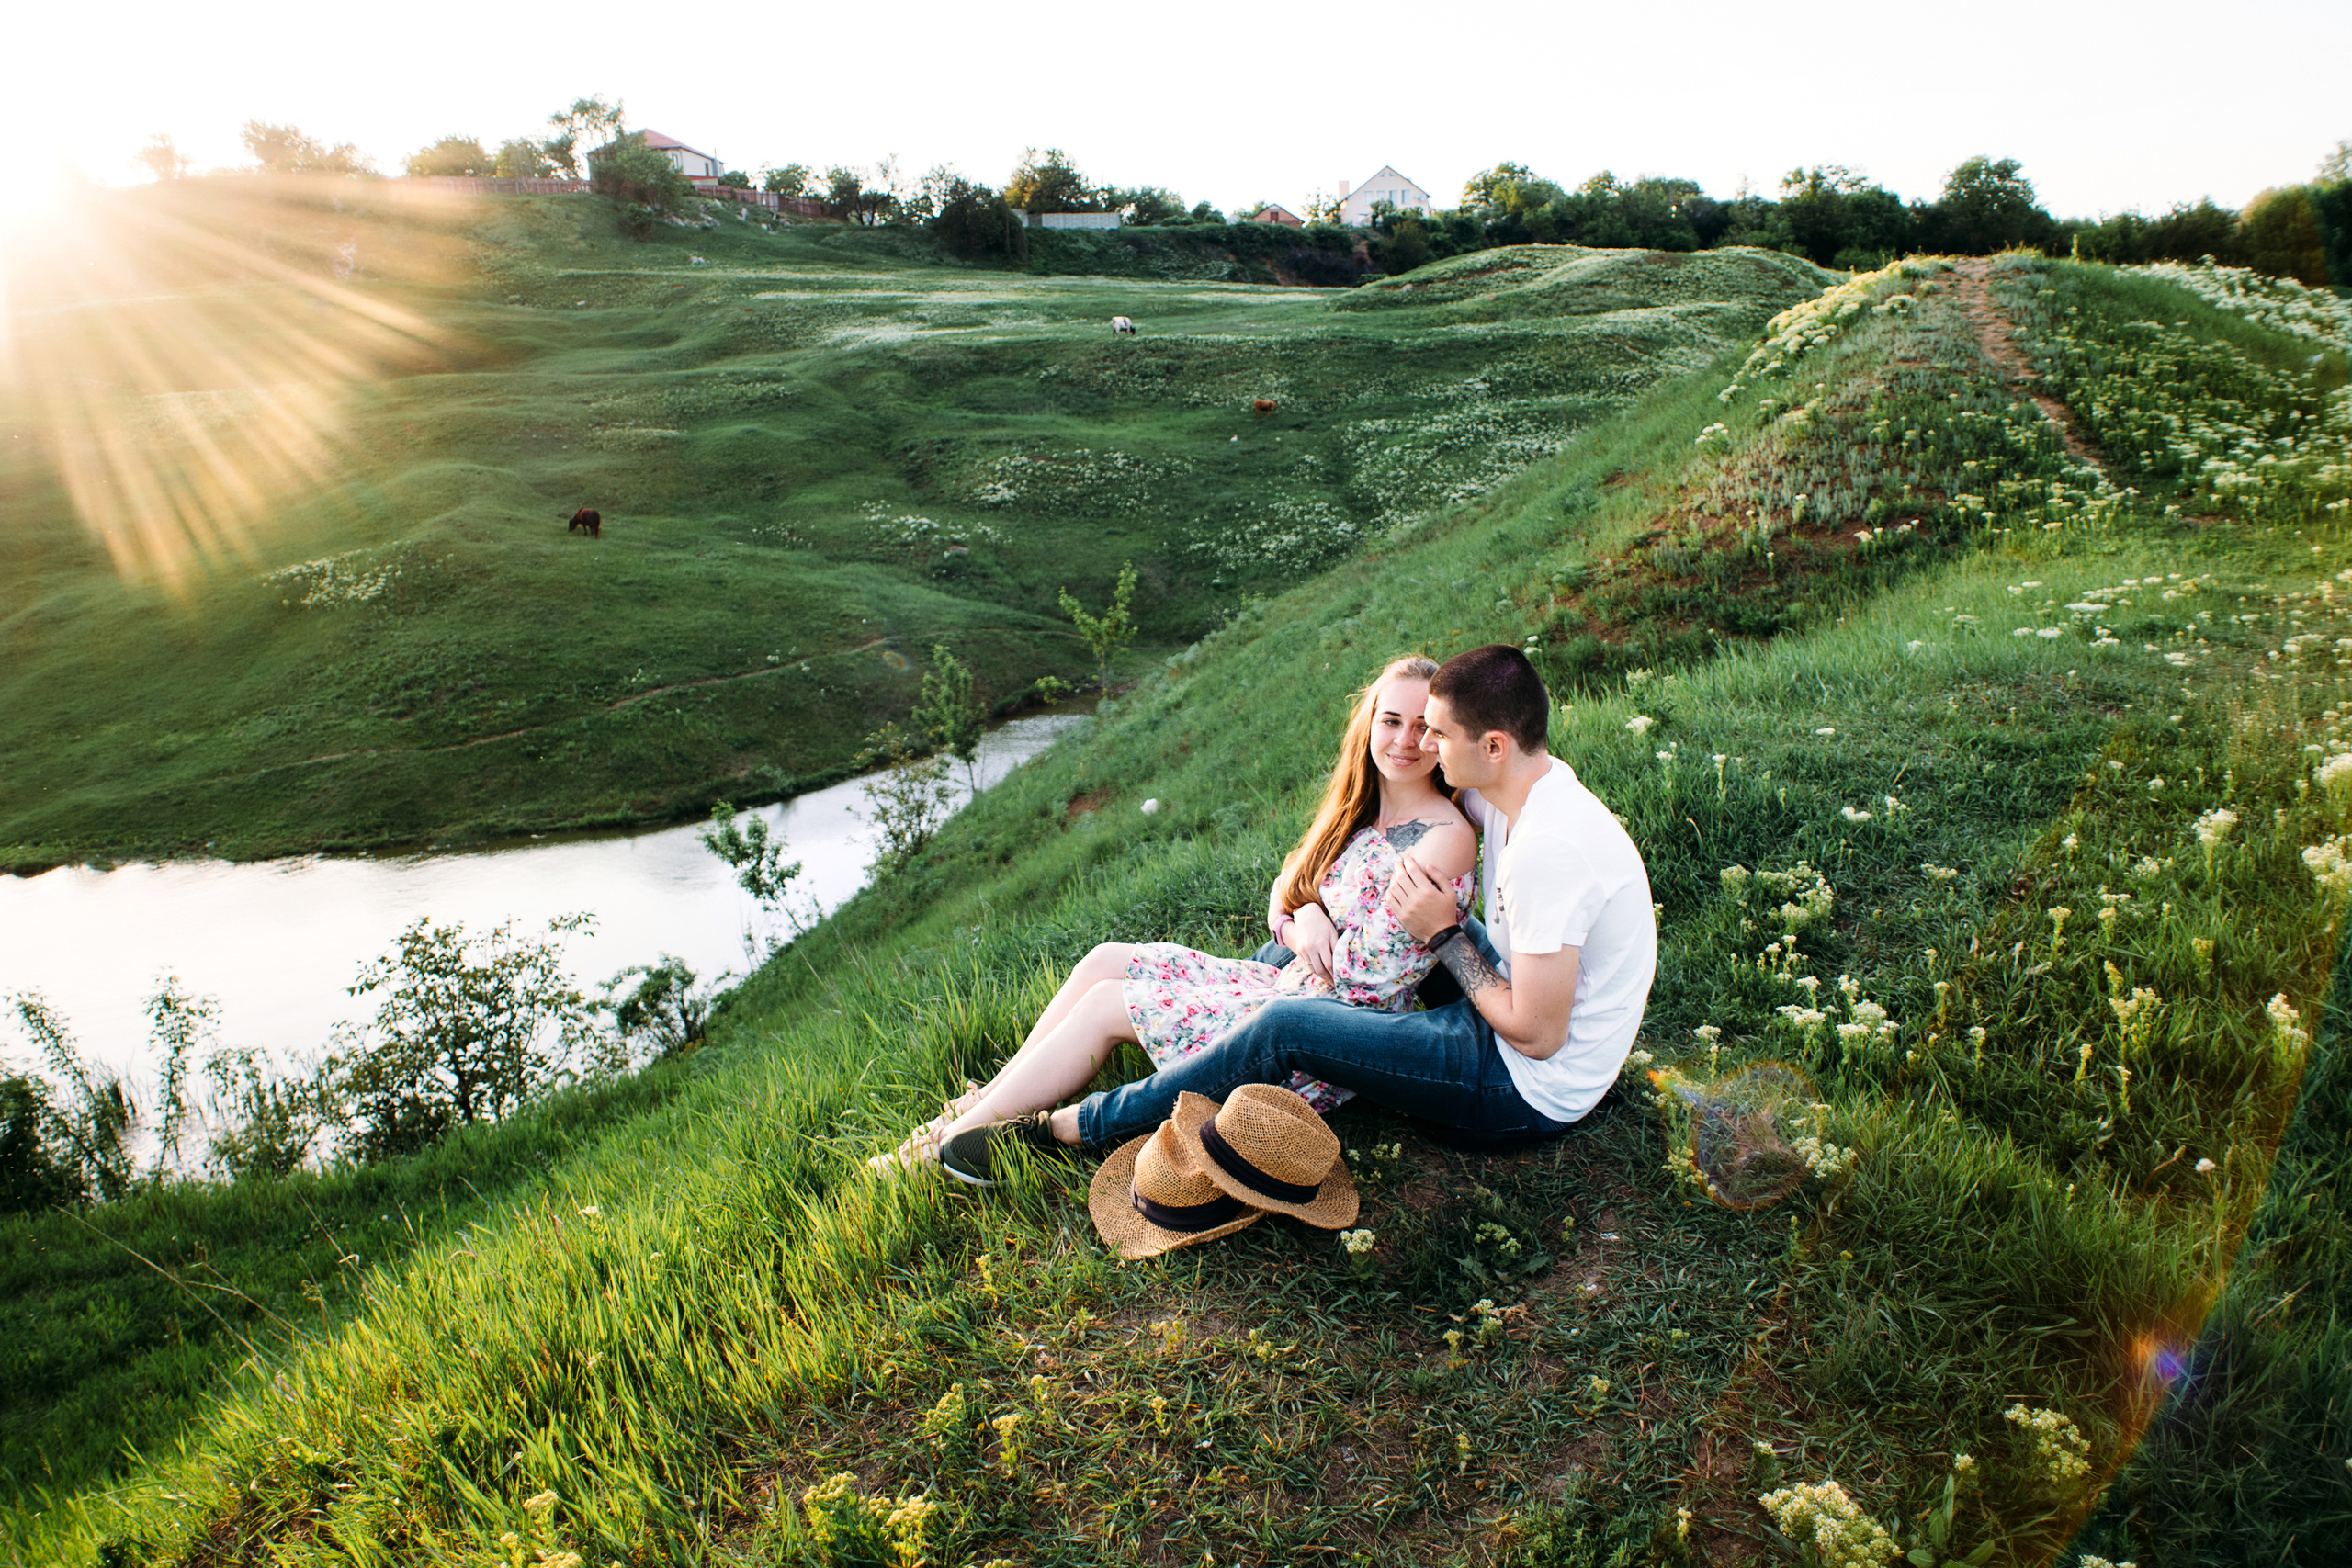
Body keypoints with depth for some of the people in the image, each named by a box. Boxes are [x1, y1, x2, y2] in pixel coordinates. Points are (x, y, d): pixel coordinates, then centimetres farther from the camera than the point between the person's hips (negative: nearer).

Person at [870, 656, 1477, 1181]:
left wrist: (1313, 921, -6)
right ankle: (988, 1100, 10)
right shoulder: (1360, 806, 5)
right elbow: (1284, 886, 13)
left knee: (1105, 1004, -6)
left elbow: (1370, 973, -24)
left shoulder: (1444, 840, -21)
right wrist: (1298, 922, -10)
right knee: (1106, 961, 4)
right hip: (1290, 982, 9)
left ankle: (956, 1140, 6)